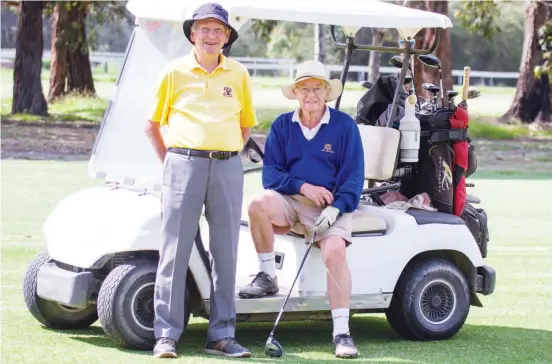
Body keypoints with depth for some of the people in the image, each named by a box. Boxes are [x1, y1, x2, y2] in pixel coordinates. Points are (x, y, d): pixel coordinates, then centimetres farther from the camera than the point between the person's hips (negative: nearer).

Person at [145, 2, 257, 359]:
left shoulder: (239, 75, 10)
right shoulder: (174, 72, 5)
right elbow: (153, 125, 12)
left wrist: (227, 155, 8)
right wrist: (171, 162, 5)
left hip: (227, 168, 2)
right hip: (184, 164, -2)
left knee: (226, 252, 4)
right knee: (174, 250, -3)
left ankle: (222, 335, 10)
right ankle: (167, 334, 1)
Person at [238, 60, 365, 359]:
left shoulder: (344, 125, 0)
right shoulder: (282, 125, 7)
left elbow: (353, 176, -4)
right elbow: (270, 173, 3)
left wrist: (335, 209, -19)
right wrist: (303, 186, -14)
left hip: (331, 205, -2)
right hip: (290, 200, 2)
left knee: (334, 251, -29)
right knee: (258, 203, -29)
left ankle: (341, 331, -25)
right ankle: (267, 276, -11)